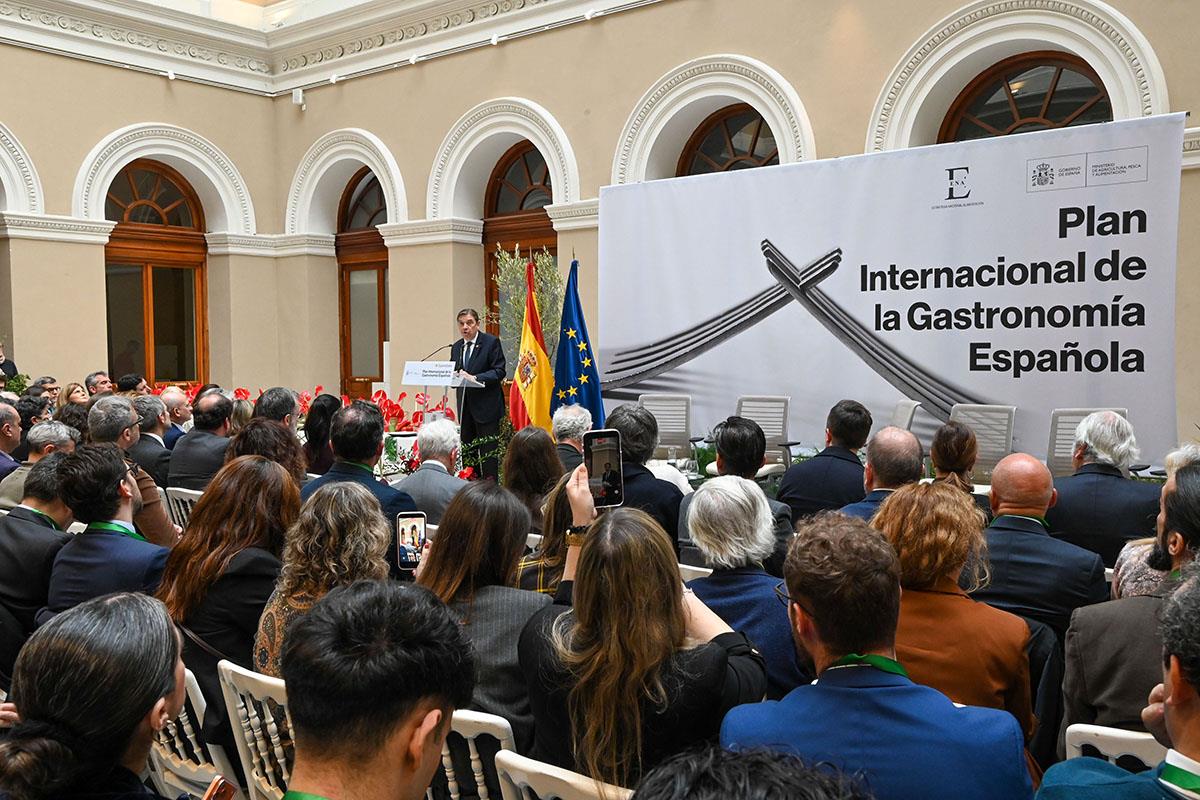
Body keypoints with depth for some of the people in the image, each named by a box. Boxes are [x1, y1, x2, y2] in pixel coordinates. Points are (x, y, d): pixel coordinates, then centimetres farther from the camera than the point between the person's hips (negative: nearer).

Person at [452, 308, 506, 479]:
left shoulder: (491, 342, -4)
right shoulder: (456, 347, 15)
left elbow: (499, 371, -11)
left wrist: (475, 378, -21)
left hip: (486, 405, -6)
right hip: (465, 406, 6)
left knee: (488, 451, -5)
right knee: (467, 448, 10)